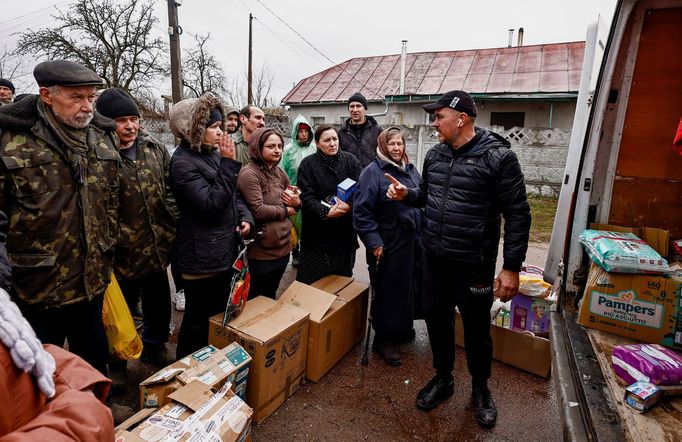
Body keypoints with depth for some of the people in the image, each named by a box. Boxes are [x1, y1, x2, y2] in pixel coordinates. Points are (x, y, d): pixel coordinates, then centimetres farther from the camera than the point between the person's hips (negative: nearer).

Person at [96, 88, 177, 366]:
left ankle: (154, 349, 47)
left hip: (158, 249, 5)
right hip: (122, 256, -5)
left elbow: (168, 191, 10)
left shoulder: (155, 149, 3)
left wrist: (172, 230, 5)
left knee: (159, 305, 22)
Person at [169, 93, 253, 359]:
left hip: (225, 251, 9)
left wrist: (245, 217, -1)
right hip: (201, 257, -8)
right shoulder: (183, 162, -15)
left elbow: (233, 195, 17)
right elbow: (213, 203, -24)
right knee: (199, 322, 7)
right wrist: (228, 163, -22)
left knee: (222, 316, 21)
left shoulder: (213, 153, 10)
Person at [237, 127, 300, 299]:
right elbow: (258, 211, -25)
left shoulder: (279, 172, 9)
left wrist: (297, 202, -7)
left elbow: (294, 204, 17)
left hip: (282, 247, 7)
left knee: (271, 298, 25)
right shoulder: (249, 173, -16)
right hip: (261, 252, -7)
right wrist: (285, 211, -10)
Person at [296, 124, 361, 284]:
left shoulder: (350, 160, 4)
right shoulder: (308, 164, -1)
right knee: (312, 281, 3)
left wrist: (349, 204, -23)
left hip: (345, 231, 2)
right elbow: (306, 197, -10)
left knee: (343, 277, 14)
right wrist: (325, 212, -23)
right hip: (317, 232, -2)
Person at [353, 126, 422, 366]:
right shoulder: (373, 171, -10)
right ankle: (384, 339, 22)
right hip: (388, 245, -7)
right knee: (388, 290, 4)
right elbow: (361, 210, -15)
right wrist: (374, 242, -19)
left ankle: (403, 328, 38)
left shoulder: (411, 170, 12)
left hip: (414, 243, 7)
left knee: (411, 286, 16)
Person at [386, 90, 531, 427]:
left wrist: (512, 268, -13)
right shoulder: (434, 154, 5)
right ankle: (443, 379, 41)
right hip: (434, 259, 5)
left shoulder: (498, 156, -13)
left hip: (474, 264, -5)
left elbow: (517, 215, -12)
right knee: (437, 320, 17)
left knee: (477, 328, 13)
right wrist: (405, 194, -3)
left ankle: (480, 388, 40)